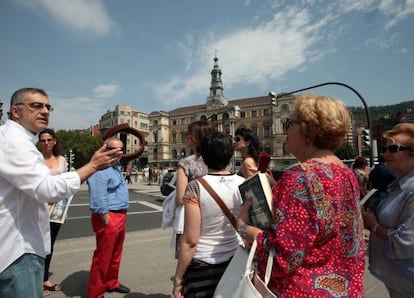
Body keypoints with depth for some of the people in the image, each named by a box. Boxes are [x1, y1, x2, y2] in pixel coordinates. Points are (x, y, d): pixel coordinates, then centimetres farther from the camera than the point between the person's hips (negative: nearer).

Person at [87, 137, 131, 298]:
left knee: (115, 254, 22)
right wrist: (107, 220, -21)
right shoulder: (101, 169, -18)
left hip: (120, 216, 10)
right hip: (108, 217, -10)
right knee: (102, 257, 1)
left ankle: (112, 283, 39)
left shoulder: (117, 167, 15)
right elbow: (98, 198, -23)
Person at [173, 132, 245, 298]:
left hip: (202, 267, -3)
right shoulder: (244, 185, -8)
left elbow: (190, 241, -17)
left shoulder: (196, 187, -18)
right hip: (235, 262, 4)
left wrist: (178, 278, -7)